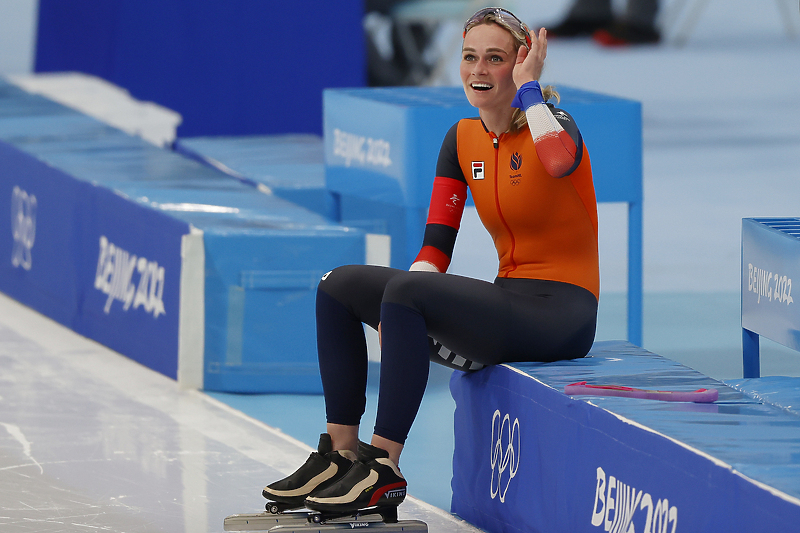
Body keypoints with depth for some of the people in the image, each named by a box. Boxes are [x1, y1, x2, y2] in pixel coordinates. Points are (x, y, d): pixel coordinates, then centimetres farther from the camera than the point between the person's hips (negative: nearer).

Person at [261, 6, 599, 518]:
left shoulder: (553, 123, -10)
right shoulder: (463, 139, 10)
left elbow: (559, 161, -37)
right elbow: (437, 244, 6)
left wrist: (528, 86, -22)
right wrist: (400, 313, -11)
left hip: (561, 314, -8)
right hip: (507, 299, 8)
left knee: (405, 292, -28)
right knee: (341, 286, 2)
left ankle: (384, 468, -26)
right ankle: (341, 453, -1)